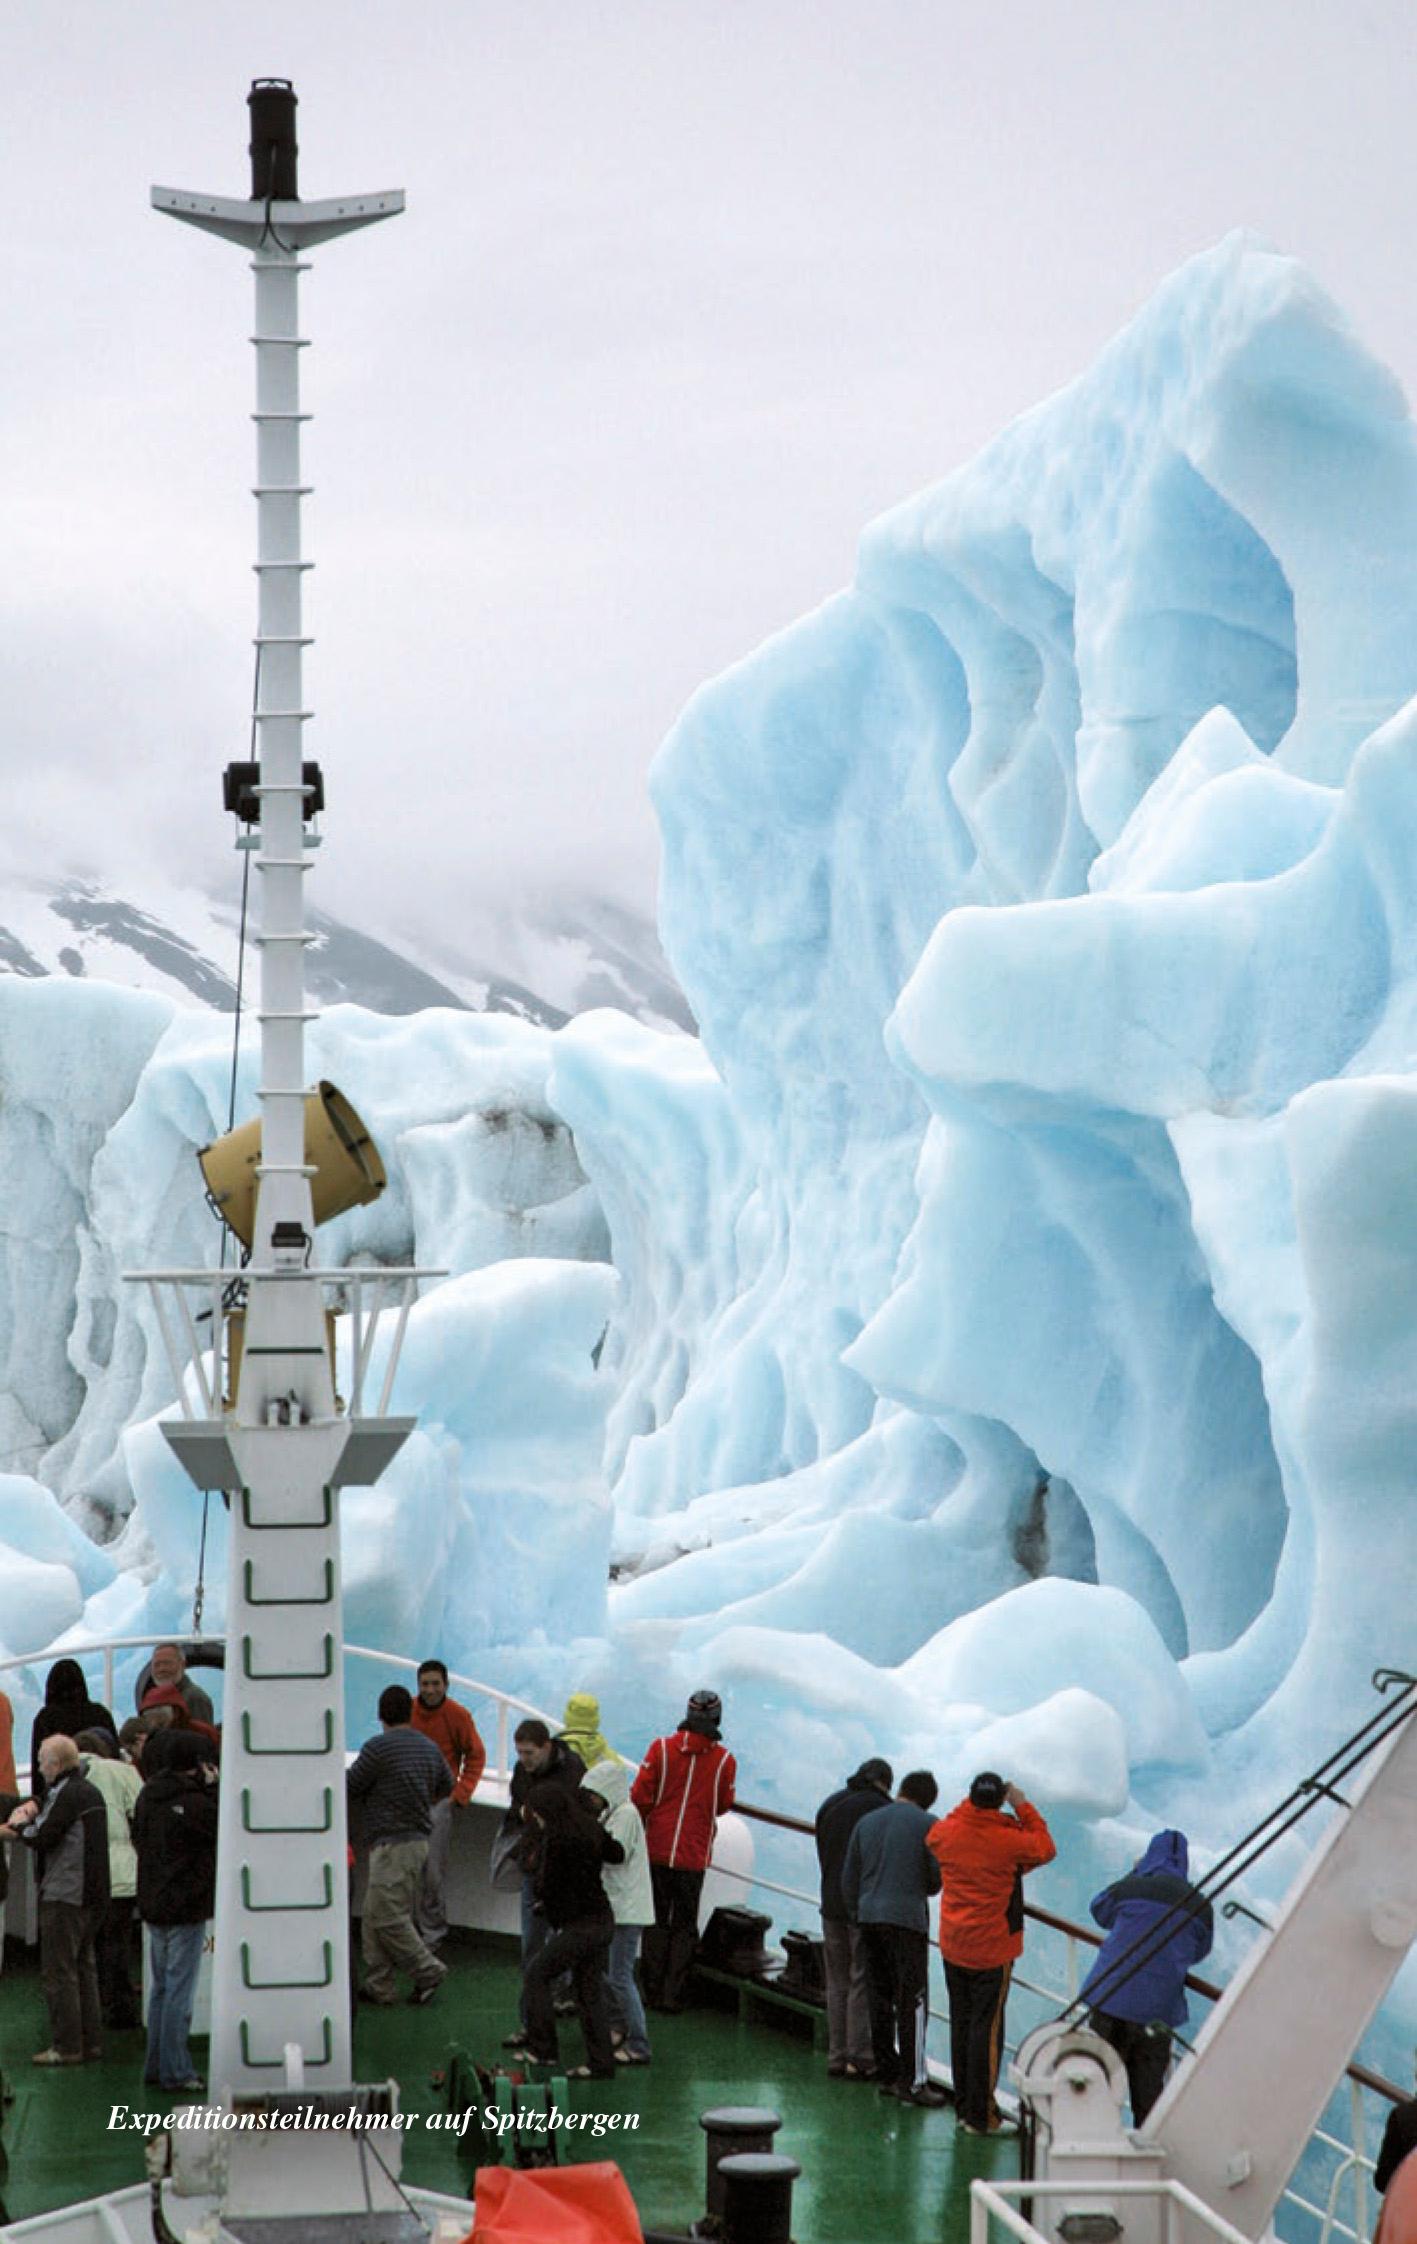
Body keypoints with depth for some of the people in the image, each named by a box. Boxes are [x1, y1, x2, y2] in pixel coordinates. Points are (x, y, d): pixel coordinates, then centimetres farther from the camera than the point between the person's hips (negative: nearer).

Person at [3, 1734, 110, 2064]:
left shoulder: (68, 1795, -15)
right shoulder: (91, 1792, 16)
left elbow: (42, 1837, -19)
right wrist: (33, 1806, 3)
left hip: (65, 1895, -10)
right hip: (94, 1894, 10)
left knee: (58, 1971, -5)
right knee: (83, 1967, 15)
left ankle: (67, 2046, -6)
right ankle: (91, 2040, 16)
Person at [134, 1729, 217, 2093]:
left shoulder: (148, 1796, 5)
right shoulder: (194, 1802, -19)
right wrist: (213, 1787, -7)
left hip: (153, 1906, 8)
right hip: (186, 1908, -8)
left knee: (160, 1987, 16)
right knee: (180, 1990, -4)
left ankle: (156, 2066, 21)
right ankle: (176, 2073, -2)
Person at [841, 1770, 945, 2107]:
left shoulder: (867, 1822, 12)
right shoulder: (927, 1824, -4)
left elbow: (849, 1877, 14)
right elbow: (938, 1877, -3)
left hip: (870, 1917, 5)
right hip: (908, 1917, -5)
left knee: (880, 2000, 11)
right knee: (913, 2001, -4)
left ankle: (888, 2074, 15)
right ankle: (912, 2081, -8)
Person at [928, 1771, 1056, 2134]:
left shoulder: (947, 1832, -5)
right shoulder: (1009, 1839, -18)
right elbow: (1045, 1849, 1)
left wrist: (971, 1804, 19)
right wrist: (1023, 1808, 4)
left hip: (953, 1947, 5)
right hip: (992, 1950, -5)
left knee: (961, 2025, 15)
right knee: (987, 2028, -1)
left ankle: (963, 2107, 23)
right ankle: (980, 2115, -1)